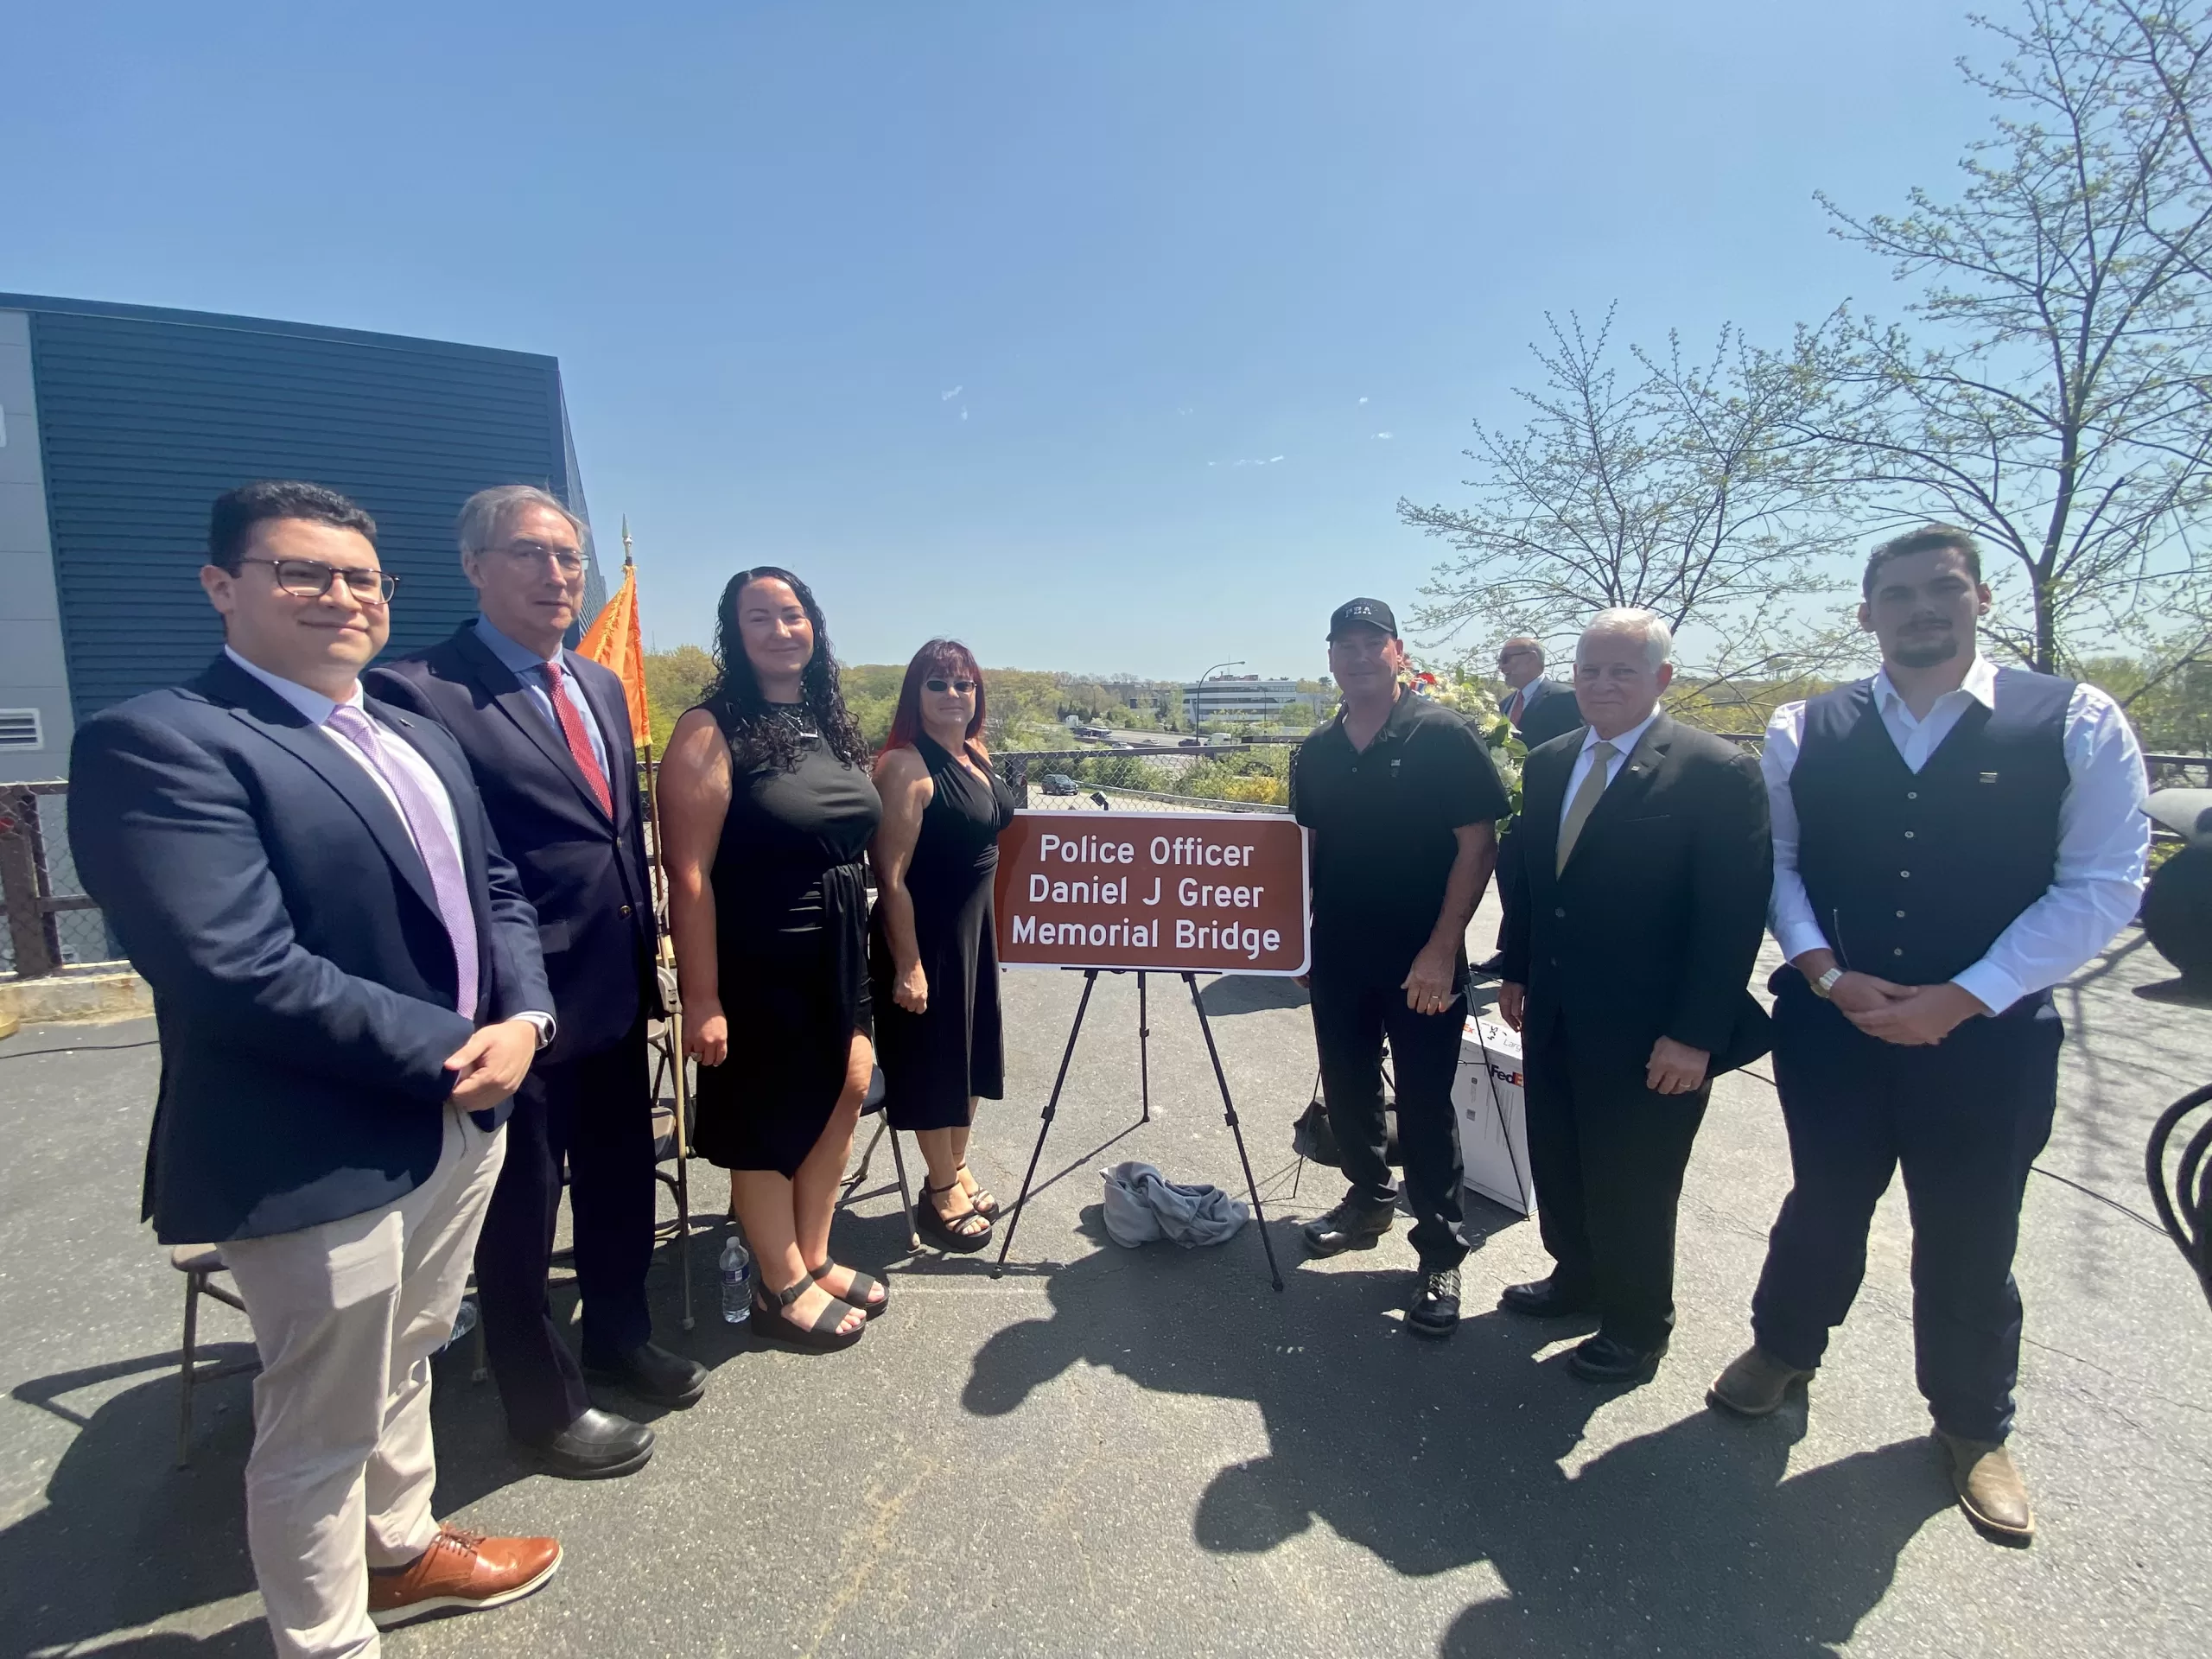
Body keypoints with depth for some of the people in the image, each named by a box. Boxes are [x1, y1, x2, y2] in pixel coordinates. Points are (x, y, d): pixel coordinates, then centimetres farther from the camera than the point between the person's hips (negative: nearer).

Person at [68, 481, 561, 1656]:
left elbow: (493, 890, 10)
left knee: (402, 1366, 27)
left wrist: (521, 1019, -8)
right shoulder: (159, 742, -16)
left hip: (462, 1118, 8)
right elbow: (239, 973, -25)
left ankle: (401, 1551, 50)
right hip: (323, 1158, -8)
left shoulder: (417, 738, 12)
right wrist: (449, 1049, -18)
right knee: (322, 1428, 13)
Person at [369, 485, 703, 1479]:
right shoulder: (417, 692, -15)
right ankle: (543, 1405, 36)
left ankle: (619, 1339, 47)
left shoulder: (601, 686, 9)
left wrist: (643, 963, 12)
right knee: (520, 1212, 14)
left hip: (613, 997, 7)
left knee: (621, 1184, 23)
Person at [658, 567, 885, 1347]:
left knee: (842, 1096, 15)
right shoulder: (712, 731, -15)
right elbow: (689, 877, -18)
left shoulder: (831, 723, 7)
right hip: (758, 962, -7)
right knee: (766, 1123, 9)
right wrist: (702, 999, -20)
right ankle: (783, 1289, 29)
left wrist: (871, 957, 11)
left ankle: (814, 1257, 36)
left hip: (839, 955, 7)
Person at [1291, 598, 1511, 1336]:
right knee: (1347, 1092, 16)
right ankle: (1368, 1202, 39)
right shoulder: (1315, 753, 7)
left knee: (1425, 1109, 3)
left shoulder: (1444, 736, -9)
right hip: (1337, 959, 5)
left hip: (1421, 964, -5)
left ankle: (1440, 1256, 19)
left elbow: (1478, 845, -11)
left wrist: (1441, 949, -17)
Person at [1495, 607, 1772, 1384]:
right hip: (1553, 1015, 6)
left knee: (1631, 1187, 11)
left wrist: (1696, 1034, -18)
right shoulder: (1548, 762, 6)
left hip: (1645, 1031, -6)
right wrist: (1516, 971, 10)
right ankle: (1577, 1275, 46)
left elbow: (1734, 913, -16)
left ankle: (1637, 1328, 35)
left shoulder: (1718, 772, -14)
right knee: (1557, 1165, 21)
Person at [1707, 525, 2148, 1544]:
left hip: (1987, 1037, -1)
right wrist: (1826, 972, -11)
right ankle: (1785, 1348, 44)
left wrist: (1958, 999, -15)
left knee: (1970, 1240, 15)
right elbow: (1774, 861, 3)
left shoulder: (2075, 724, -6)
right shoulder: (1804, 733, -1)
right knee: (1825, 1204, 18)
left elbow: (2101, 887, -8)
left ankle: (1972, 1425, 41)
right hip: (1830, 1026, 1)